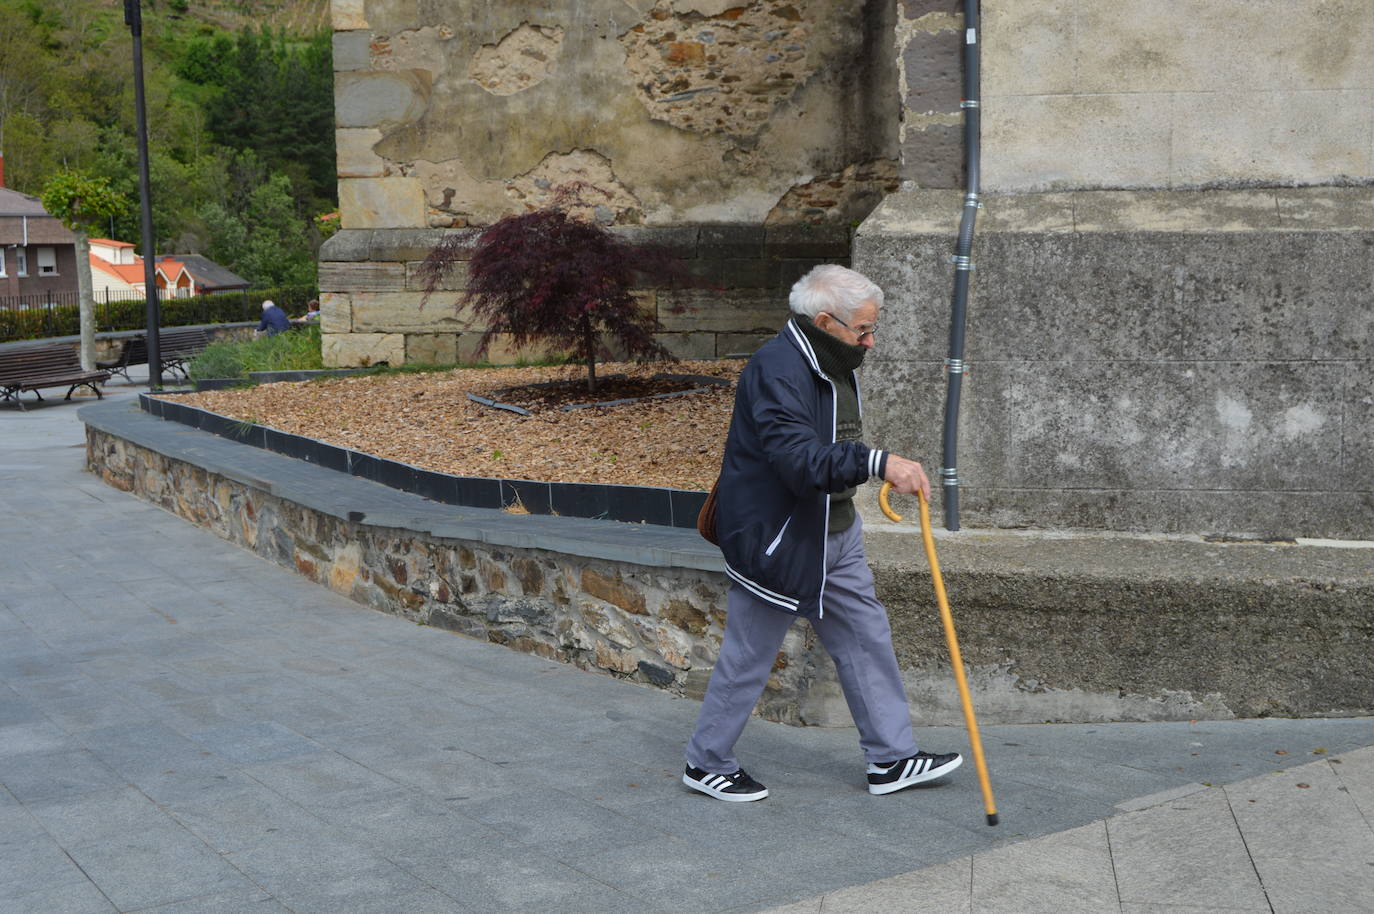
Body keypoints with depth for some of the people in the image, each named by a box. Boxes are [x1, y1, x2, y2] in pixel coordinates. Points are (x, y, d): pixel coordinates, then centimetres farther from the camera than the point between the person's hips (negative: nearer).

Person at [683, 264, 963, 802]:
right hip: (775, 541, -9)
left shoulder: (836, 365, 9)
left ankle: (891, 758, 21)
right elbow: (800, 460, -37)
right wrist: (878, 463, -45)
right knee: (749, 656, 3)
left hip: (834, 536, 9)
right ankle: (706, 763, 20)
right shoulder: (776, 370, -24)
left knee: (867, 637, 11)